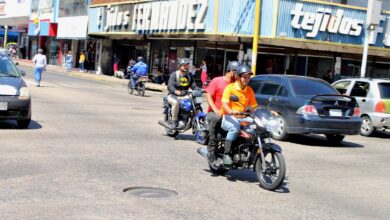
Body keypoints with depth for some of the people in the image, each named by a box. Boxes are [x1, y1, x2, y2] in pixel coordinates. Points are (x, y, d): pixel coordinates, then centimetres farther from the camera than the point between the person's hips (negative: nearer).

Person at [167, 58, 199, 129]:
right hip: (173, 95, -5)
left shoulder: (189, 75, 12)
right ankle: (173, 122, -25)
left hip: (184, 96, 5)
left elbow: (194, 86, 7)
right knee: (176, 102, -38)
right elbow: (170, 85, -21)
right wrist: (175, 91, -42)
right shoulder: (174, 75, -6)